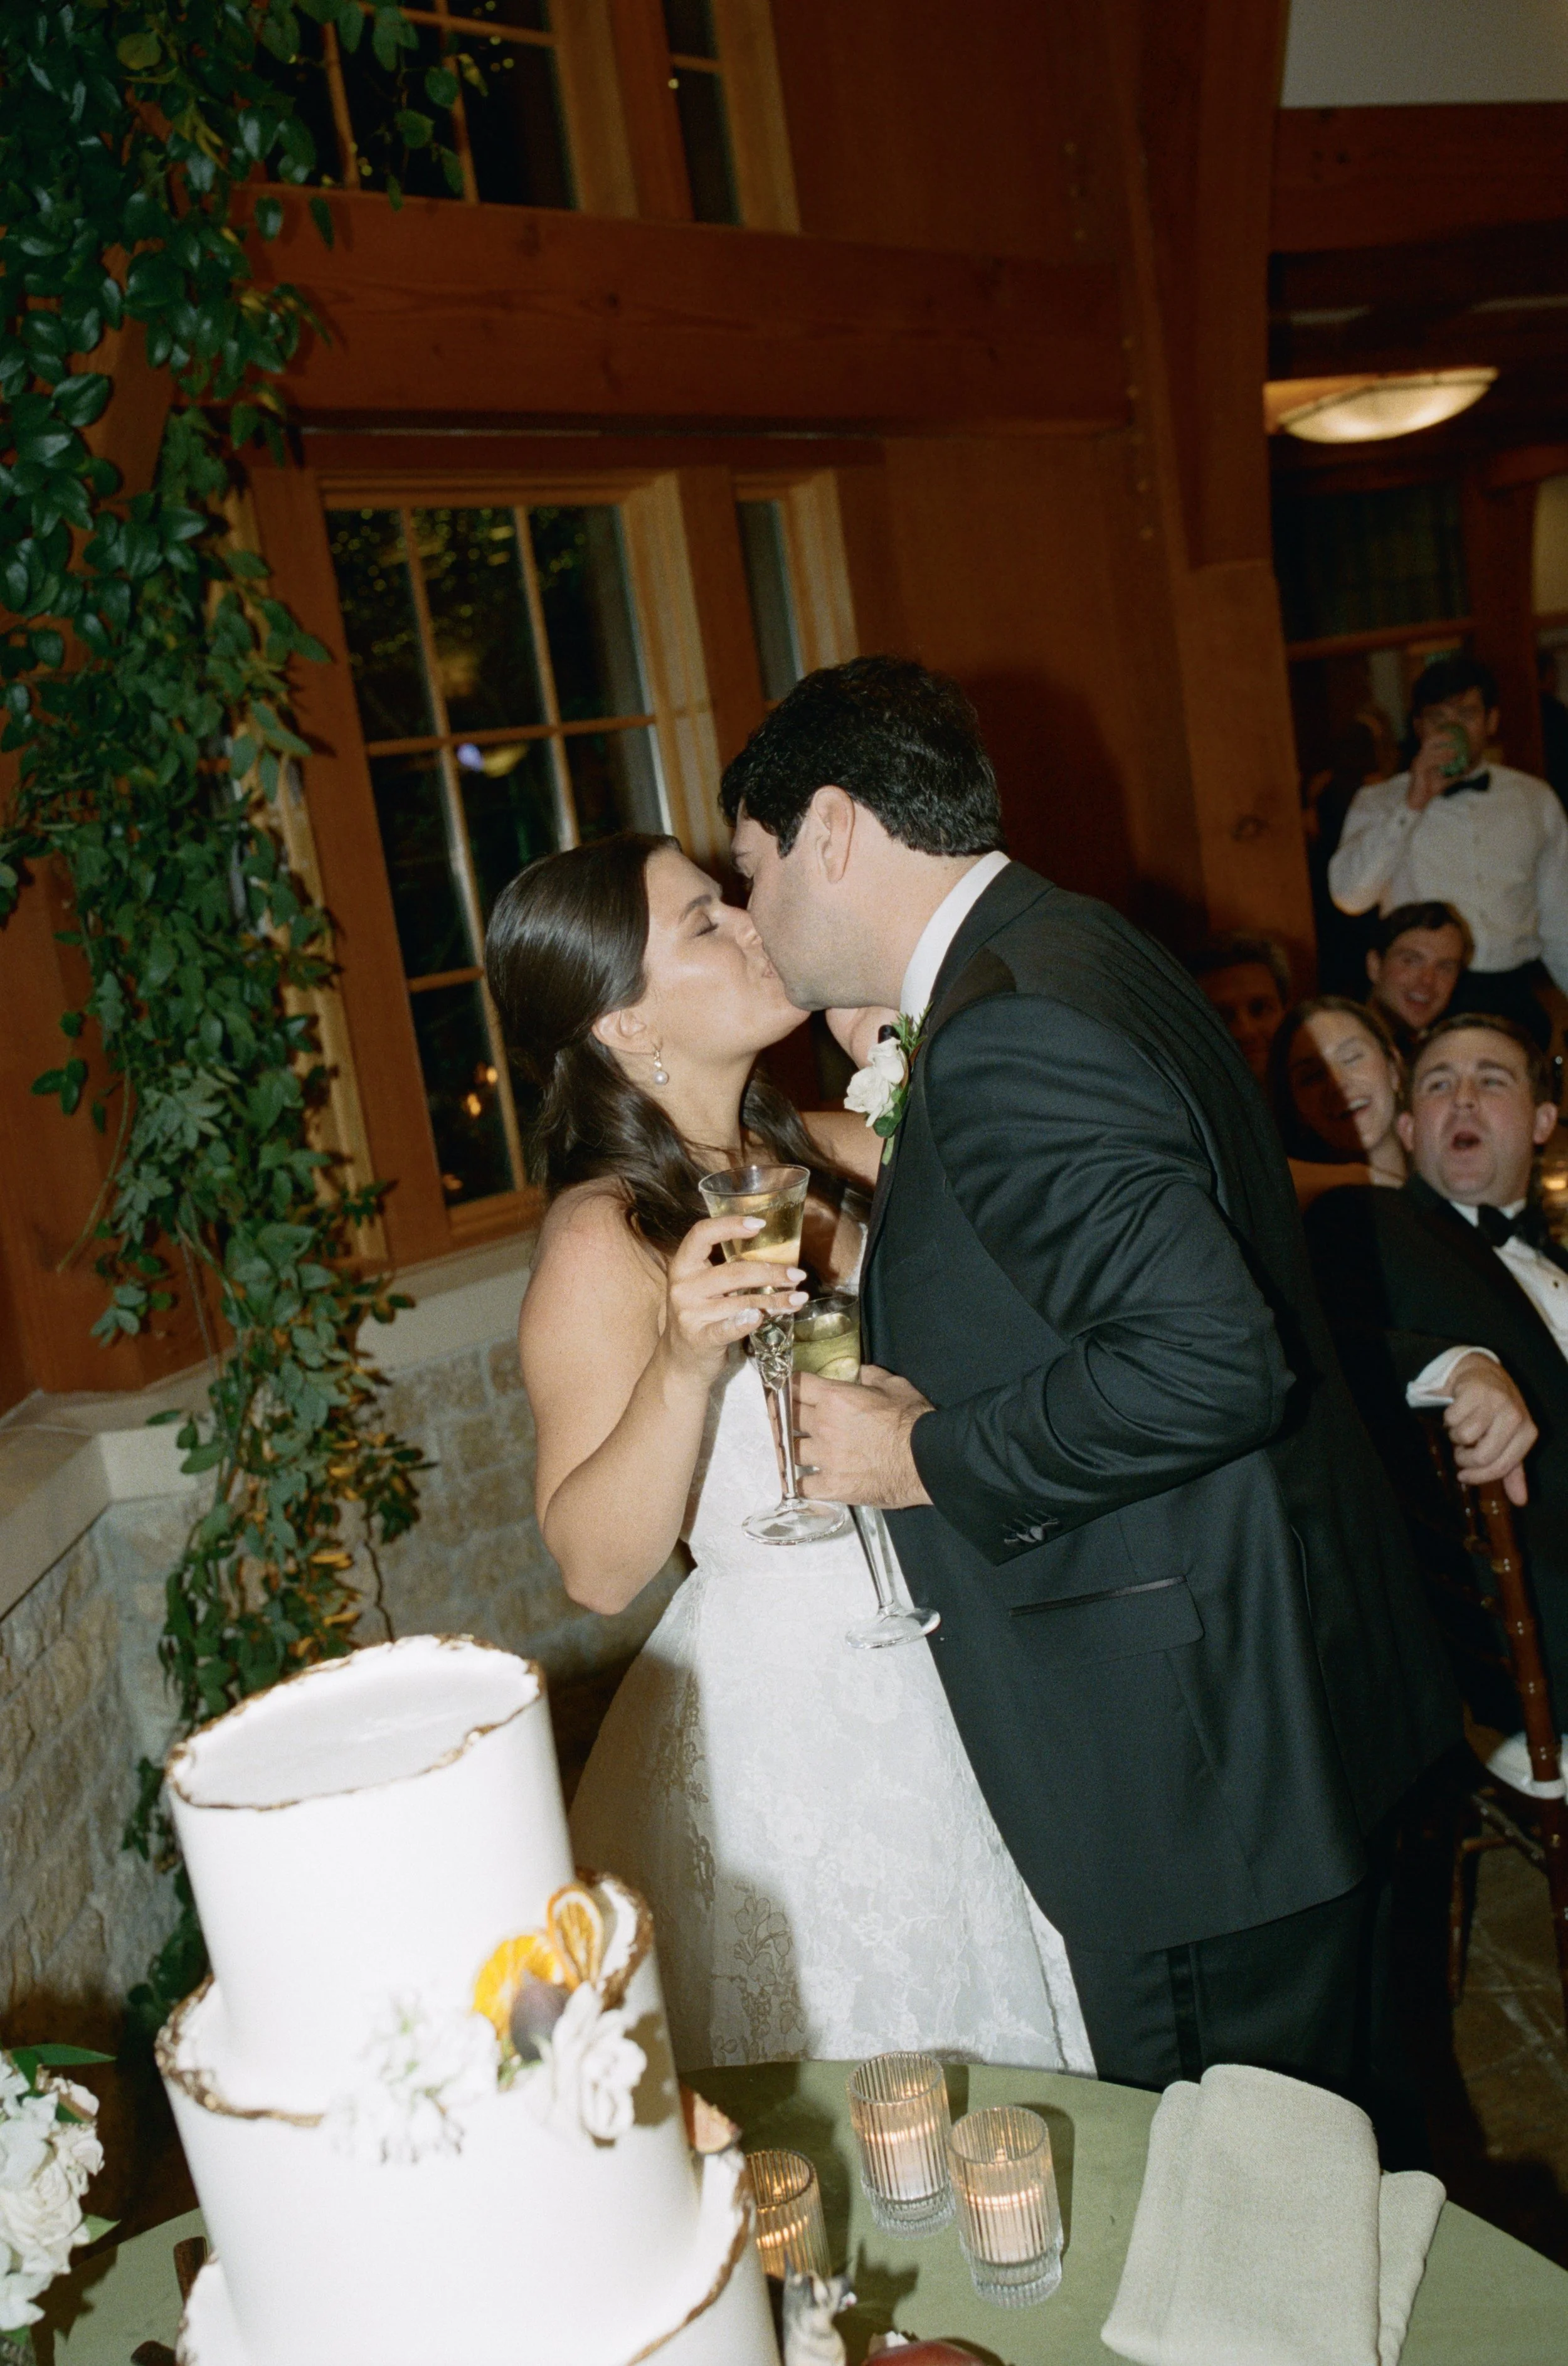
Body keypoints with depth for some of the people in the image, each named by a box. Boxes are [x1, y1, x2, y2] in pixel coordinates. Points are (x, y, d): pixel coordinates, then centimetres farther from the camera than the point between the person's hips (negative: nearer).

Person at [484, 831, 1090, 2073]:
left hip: (927, 1673, 7)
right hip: (794, 1711, -6)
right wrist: (685, 1366, -35)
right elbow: (598, 1569, -21)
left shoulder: (811, 1151, 3)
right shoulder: (605, 1239, -16)